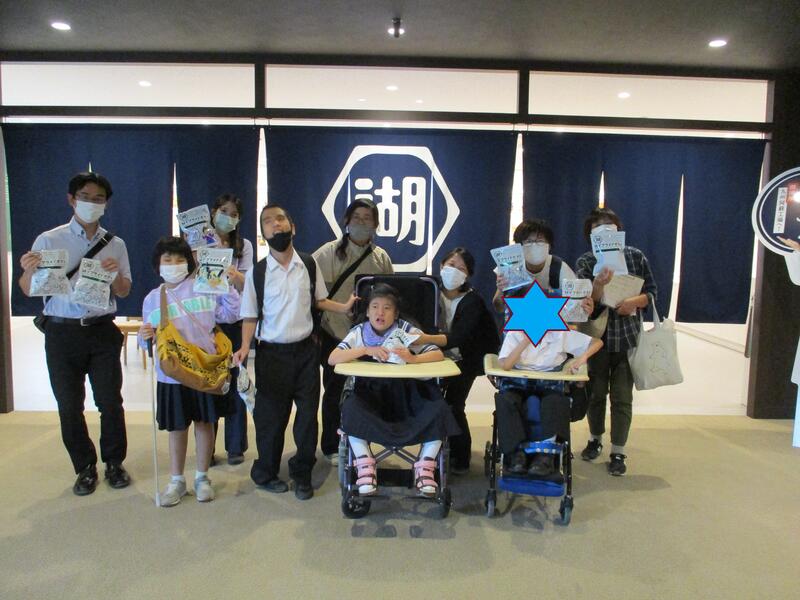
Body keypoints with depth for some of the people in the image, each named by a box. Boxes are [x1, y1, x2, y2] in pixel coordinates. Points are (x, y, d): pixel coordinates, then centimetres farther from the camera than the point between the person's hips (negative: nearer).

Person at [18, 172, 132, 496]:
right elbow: (28, 290, -1)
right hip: (62, 332, 0)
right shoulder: (48, 240, -1)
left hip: (102, 331, 1)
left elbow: (123, 292, 7)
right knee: (69, 406, 8)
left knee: (110, 401, 4)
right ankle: (85, 467, 26)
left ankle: (114, 463, 23)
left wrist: (114, 273, -13)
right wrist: (28, 270, -22)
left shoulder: (115, 244, 5)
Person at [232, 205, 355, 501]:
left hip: (306, 350, 2)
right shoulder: (256, 273, -6)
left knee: (308, 414, 8)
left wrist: (345, 307, -6)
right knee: (270, 416, 9)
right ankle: (266, 473, 33)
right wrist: (245, 347, -16)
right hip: (272, 354, -2)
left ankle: (302, 475, 28)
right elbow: (250, 316, -1)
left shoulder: (309, 265, 0)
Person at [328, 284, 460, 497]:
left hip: (406, 392, 0)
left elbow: (439, 354, -7)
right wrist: (366, 350, -20)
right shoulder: (359, 332, 2)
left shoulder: (406, 330, 0)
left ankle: (424, 467, -7)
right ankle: (365, 466, -13)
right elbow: (332, 358, -10)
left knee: (438, 410, -24)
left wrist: (413, 358, -26)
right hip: (370, 392, 0)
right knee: (350, 409, -31)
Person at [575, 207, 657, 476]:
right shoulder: (585, 262, -2)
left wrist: (635, 301, -17)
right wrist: (598, 285, -33)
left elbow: (651, 292, 4)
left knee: (622, 398, 1)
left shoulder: (636, 256, 2)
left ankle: (618, 453, 13)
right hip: (598, 336, 0)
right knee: (596, 393, 11)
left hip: (628, 337, 0)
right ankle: (595, 439, 33)